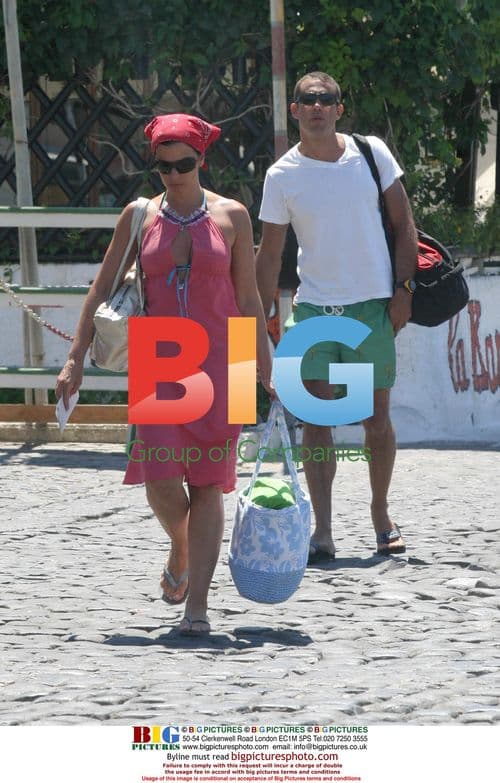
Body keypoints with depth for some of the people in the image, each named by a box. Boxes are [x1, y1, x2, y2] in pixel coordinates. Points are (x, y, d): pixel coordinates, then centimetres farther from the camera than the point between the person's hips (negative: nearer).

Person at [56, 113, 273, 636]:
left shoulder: (230, 217, 4)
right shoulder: (139, 216, 6)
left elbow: (248, 299, 9)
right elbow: (102, 289, 9)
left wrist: (264, 372, 7)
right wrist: (76, 360, 3)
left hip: (217, 360, -1)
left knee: (207, 483, -5)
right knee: (161, 478, -10)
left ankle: (196, 606, -3)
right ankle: (180, 551, 23)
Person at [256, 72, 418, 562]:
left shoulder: (371, 153, 0)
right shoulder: (283, 175, 0)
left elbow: (403, 223, 5)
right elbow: (269, 254, 4)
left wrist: (403, 288, -3)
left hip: (373, 305, 0)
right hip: (314, 307, 0)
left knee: (377, 418, 6)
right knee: (315, 417, -8)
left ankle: (380, 514, 25)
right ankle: (322, 531, -7)